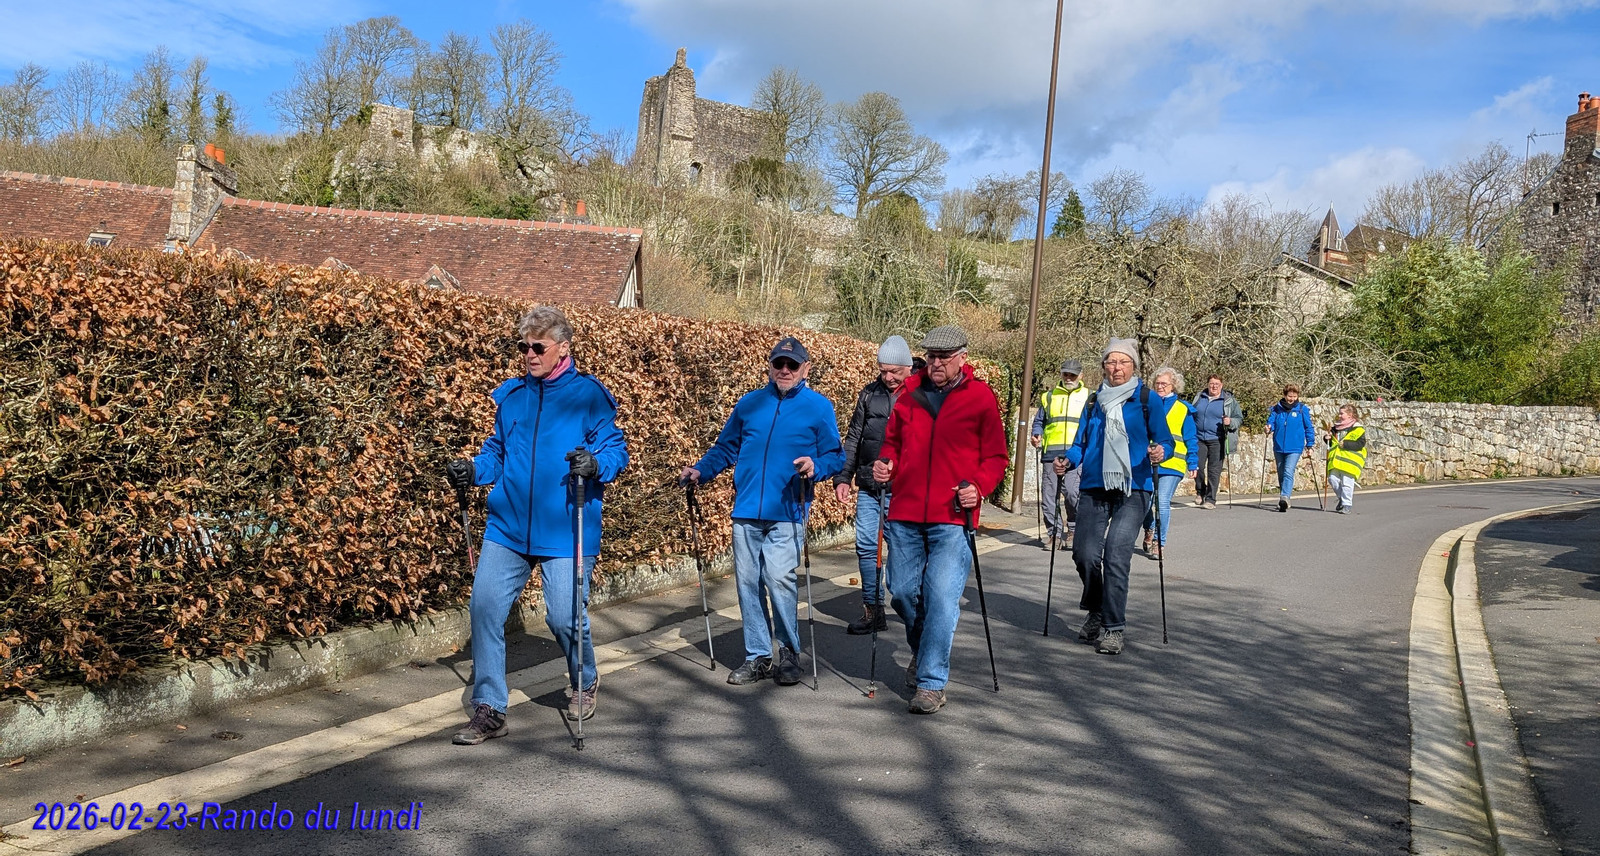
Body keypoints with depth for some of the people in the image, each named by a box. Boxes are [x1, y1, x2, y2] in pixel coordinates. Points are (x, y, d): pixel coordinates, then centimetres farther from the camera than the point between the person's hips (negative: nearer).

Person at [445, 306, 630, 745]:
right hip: (507, 527, 5)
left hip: (565, 531, -4)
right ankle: (488, 709, 8)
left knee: (564, 615, -2)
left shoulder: (589, 394, -1)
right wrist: (472, 470, 3)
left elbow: (616, 448, -3)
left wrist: (595, 464, -24)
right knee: (485, 606, -5)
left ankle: (584, 683, 30)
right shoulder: (510, 395, 13)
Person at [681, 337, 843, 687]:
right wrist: (700, 470, 5)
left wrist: (815, 466, -19)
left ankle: (789, 653, 7)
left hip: (787, 513, -4)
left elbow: (835, 456, 2)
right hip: (746, 512, 4)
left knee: (780, 578, -14)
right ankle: (757, 657, 19)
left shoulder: (819, 406, 5)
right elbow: (725, 448, 20)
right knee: (748, 582, 5)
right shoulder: (749, 403, 14)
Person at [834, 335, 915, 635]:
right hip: (868, 487, 4)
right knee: (866, 546, 5)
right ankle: (873, 611, 16)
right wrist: (842, 477, 6)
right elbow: (853, 439, 13)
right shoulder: (869, 394, 10)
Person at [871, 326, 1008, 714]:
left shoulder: (981, 397, 0)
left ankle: (932, 683, 2)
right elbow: (893, 441, 20)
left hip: (952, 519, -4)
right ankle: (922, 650, 38)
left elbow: (996, 456, 2)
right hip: (905, 514, 4)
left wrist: (979, 486, -14)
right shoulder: (910, 393, 10)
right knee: (902, 591, 10)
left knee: (941, 597, -8)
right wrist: (885, 464, 0)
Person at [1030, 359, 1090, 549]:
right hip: (1051, 453, 3)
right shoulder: (1049, 397, 19)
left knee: (1072, 492, -18)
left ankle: (1073, 531, 0)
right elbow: (1039, 421, 22)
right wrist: (1036, 435, 2)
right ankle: (1055, 533, 11)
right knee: (1049, 495, 0)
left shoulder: (1088, 398, 14)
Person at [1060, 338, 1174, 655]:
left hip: (1133, 489, -3)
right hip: (1095, 488, 3)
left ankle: (1113, 628, -3)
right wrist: (1068, 460, -4)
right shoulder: (1094, 401, 14)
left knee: (1116, 554, -15)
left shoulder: (1147, 399, 4)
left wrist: (1161, 452, -19)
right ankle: (1096, 612, 22)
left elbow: (1165, 439, 3)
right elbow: (1082, 443, 16)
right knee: (1085, 553, -5)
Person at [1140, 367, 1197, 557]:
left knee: (1162, 503, -9)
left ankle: (1159, 542, 4)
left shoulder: (1183, 409, 6)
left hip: (1171, 464, -2)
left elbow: (1190, 440, 7)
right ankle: (1149, 529, 30)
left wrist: (1192, 465, 3)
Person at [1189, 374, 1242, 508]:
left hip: (1217, 441, -2)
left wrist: (1230, 422, -16)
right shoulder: (1199, 398, 13)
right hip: (1199, 439, 2)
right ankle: (1200, 492, 19)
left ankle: (1210, 499, 4)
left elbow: (1239, 419, 6)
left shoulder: (1229, 400, 5)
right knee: (1198, 466, -5)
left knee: (1214, 470, -3)